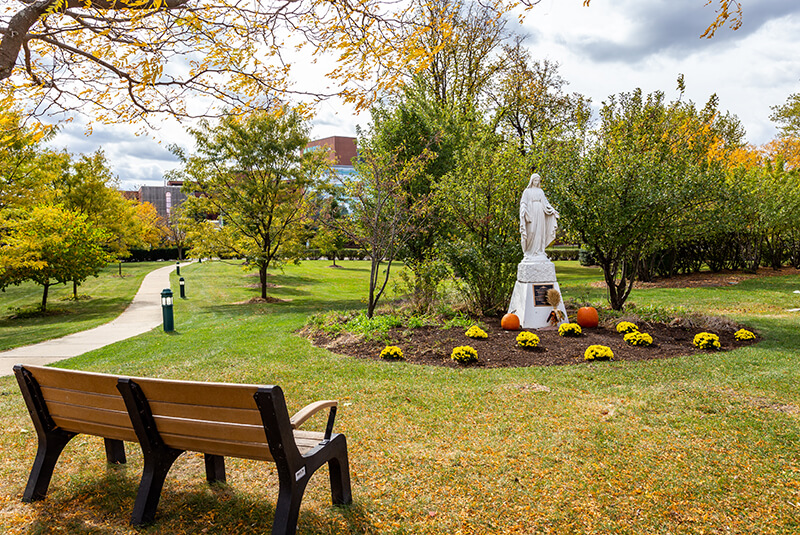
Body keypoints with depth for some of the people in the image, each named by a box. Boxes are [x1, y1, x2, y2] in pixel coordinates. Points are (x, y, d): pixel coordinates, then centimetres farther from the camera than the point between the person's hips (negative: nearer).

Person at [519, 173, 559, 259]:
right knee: (531, 231, -10)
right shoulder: (527, 191, 5)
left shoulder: (540, 191, 17)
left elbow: (545, 202, 15)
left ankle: (539, 251, 1)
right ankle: (530, 251, -6)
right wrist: (524, 211, -19)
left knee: (540, 231, 0)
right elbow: (523, 203, -2)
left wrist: (552, 210, 3)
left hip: (540, 213, 4)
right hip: (531, 213, -4)